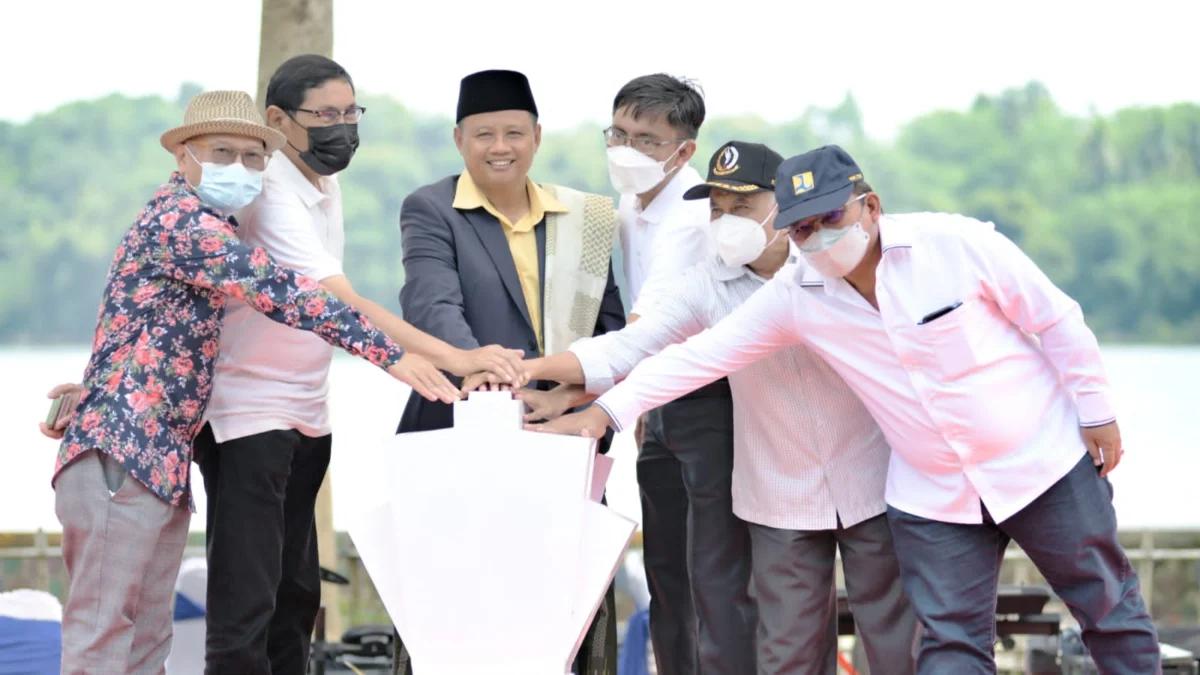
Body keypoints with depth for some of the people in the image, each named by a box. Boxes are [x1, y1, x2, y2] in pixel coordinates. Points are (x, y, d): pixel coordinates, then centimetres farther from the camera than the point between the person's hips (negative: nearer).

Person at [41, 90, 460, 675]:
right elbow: (276, 291, -23)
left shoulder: (205, 225, 19)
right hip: (121, 456, -10)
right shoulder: (181, 217, -13)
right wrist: (390, 355, -26)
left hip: (160, 461, 10)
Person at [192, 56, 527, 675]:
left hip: (306, 415, 9)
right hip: (249, 413, -9)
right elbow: (339, 307, -31)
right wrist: (452, 359, -38)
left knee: (296, 599, 10)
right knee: (246, 606, -11)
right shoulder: (271, 195, -19)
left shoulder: (324, 185, 10)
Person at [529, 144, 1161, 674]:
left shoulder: (956, 244, -17)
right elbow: (700, 355, -11)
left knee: (1108, 607, 10)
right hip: (935, 497, 2)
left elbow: (1056, 319, -7)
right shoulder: (795, 298, -8)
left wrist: (1096, 411, -4)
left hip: (1043, 461, -2)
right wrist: (606, 412, -20)